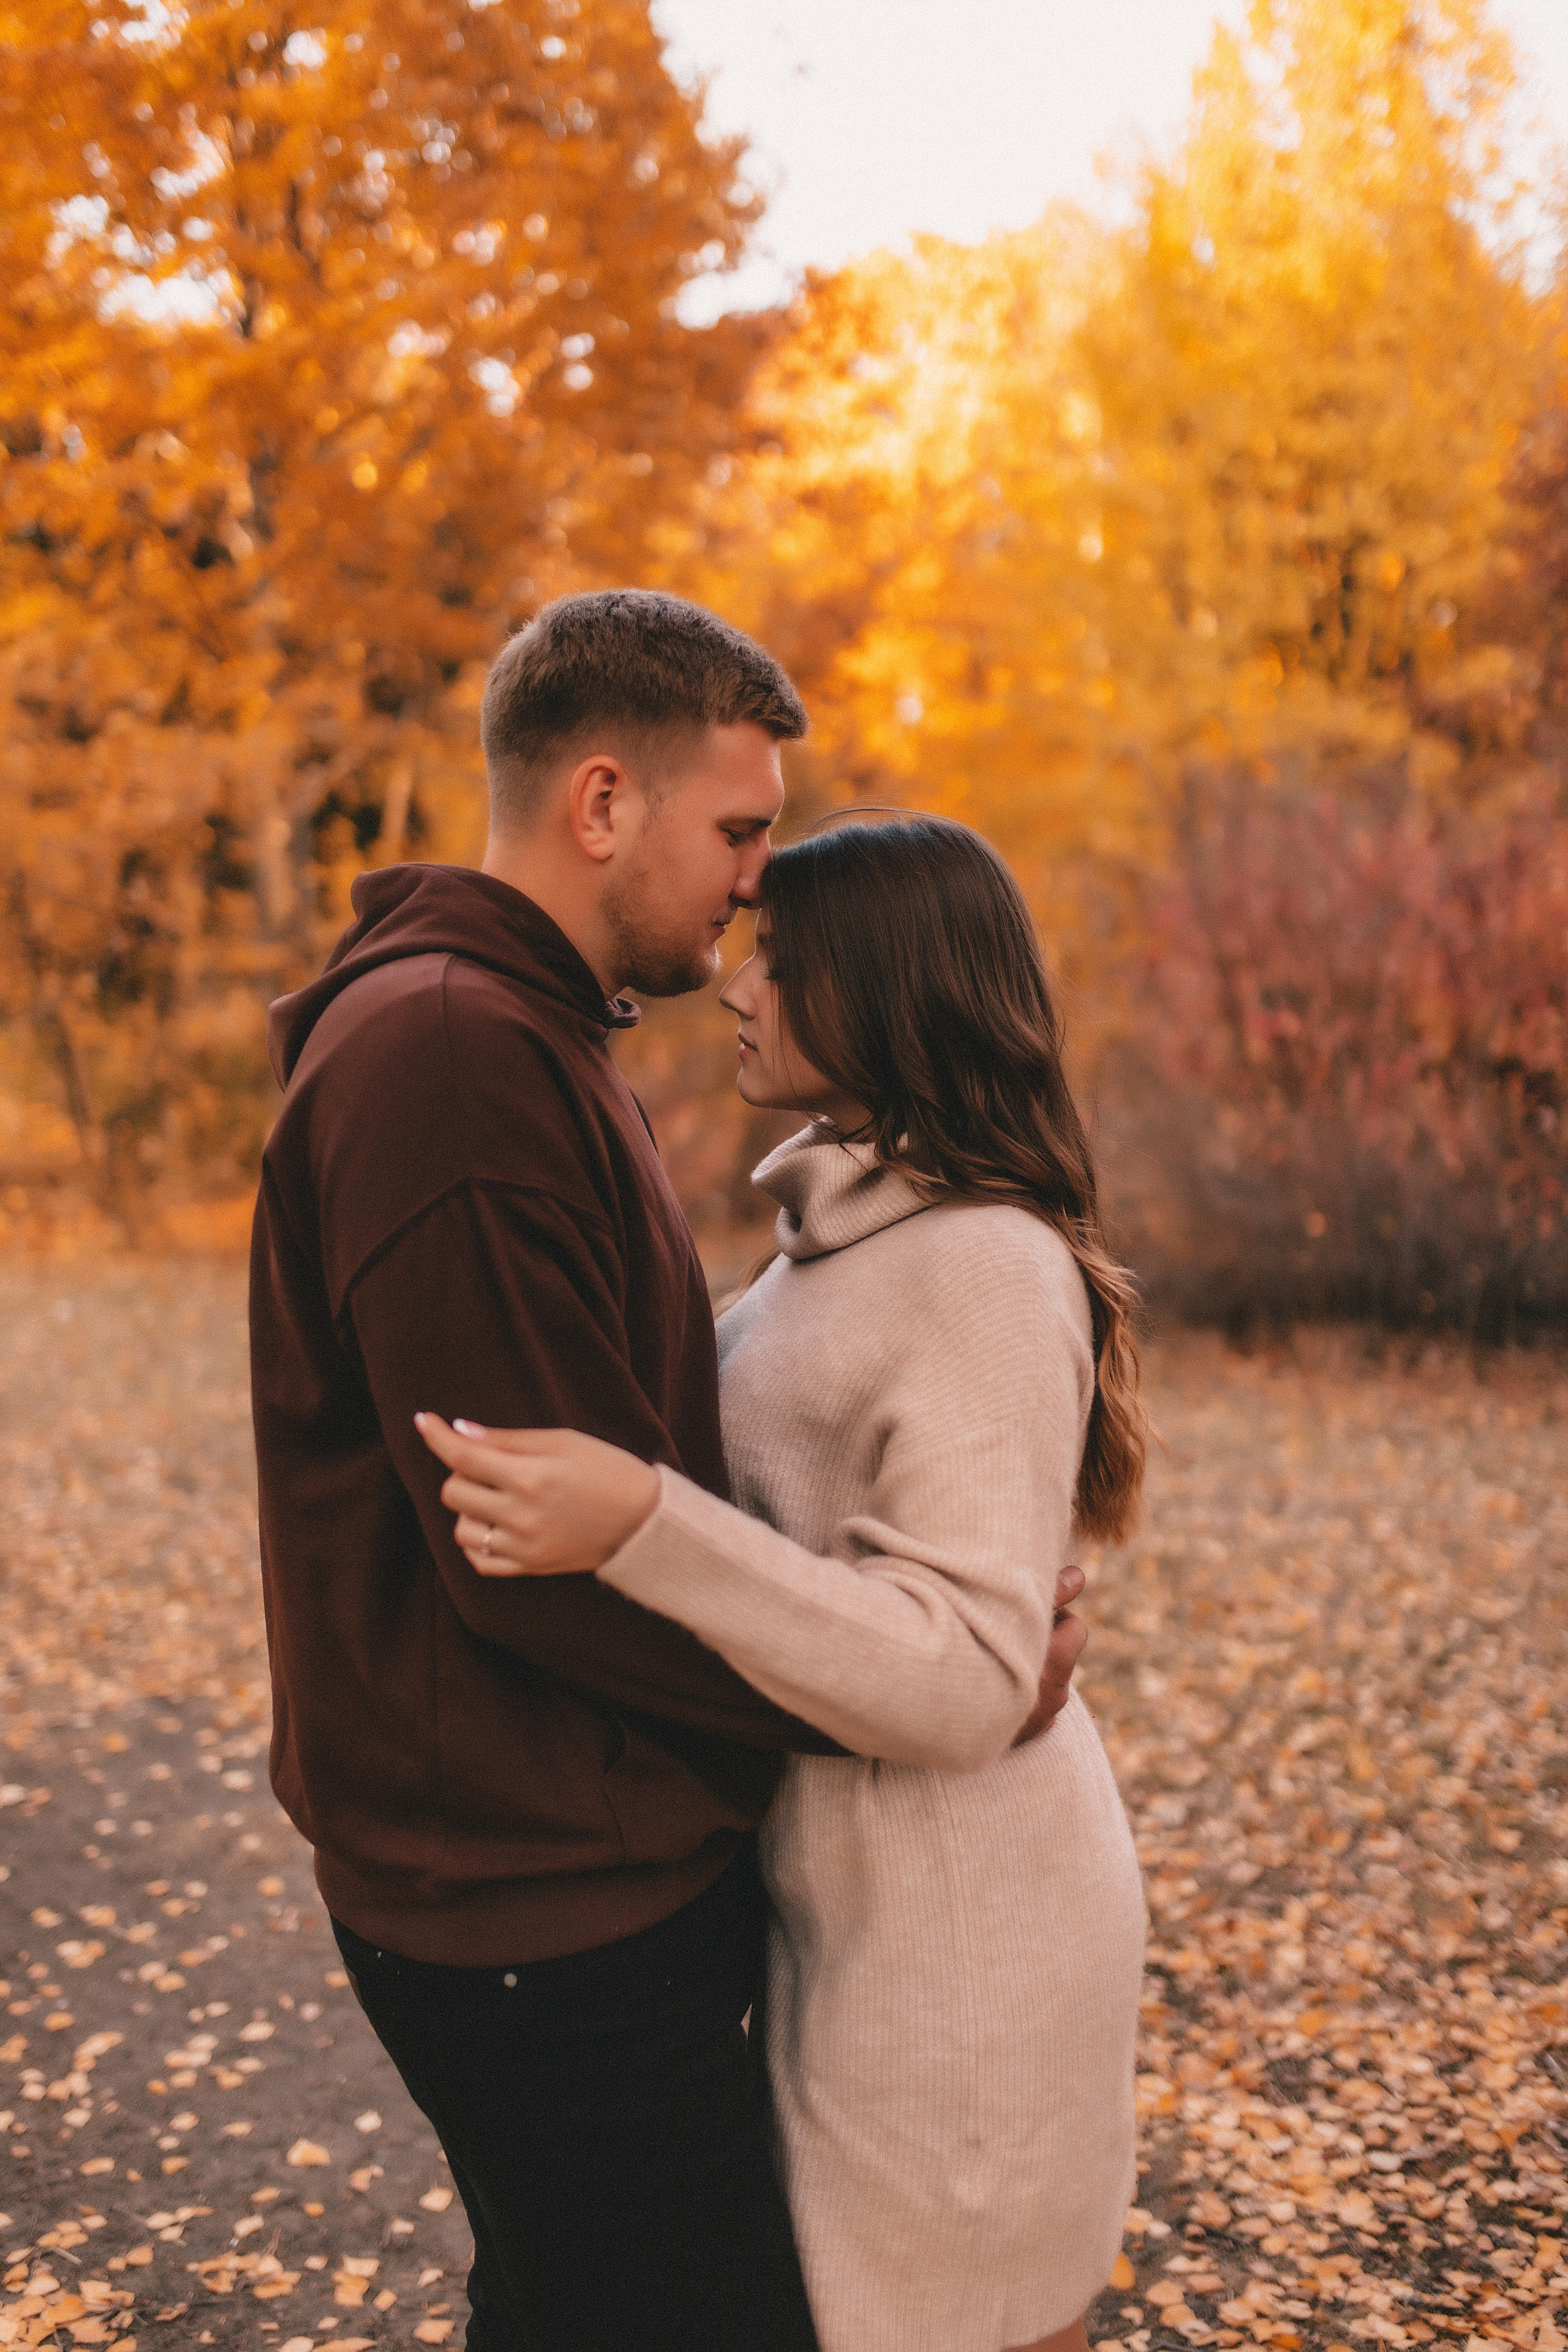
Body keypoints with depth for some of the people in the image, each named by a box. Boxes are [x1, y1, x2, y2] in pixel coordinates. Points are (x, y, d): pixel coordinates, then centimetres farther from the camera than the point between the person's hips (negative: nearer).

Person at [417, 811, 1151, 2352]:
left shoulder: (990, 1267, -22)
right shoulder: (853, 1230, 7)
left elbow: (964, 1680, -28)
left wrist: (639, 1526, -37)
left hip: (955, 1939, -9)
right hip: (868, 1897, 9)